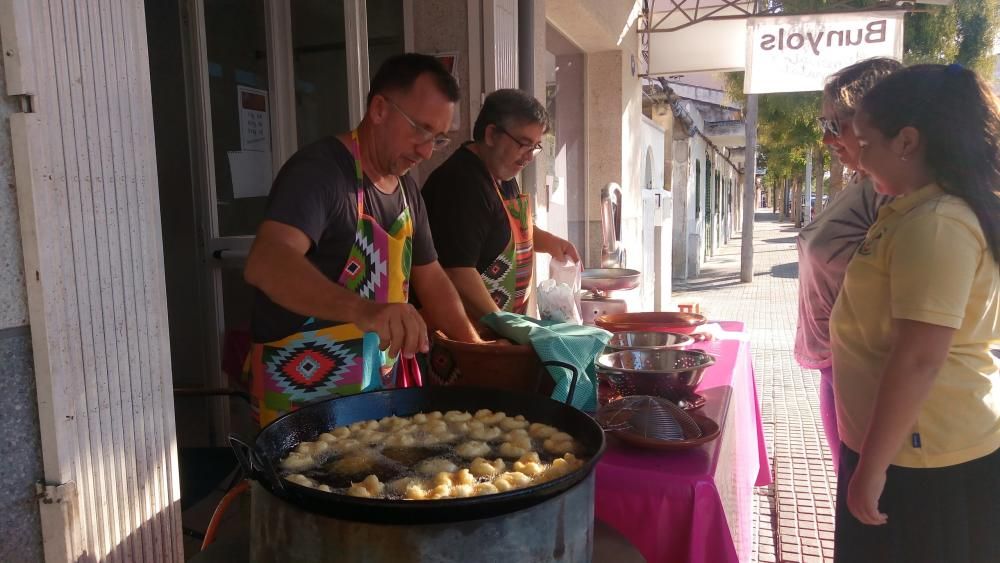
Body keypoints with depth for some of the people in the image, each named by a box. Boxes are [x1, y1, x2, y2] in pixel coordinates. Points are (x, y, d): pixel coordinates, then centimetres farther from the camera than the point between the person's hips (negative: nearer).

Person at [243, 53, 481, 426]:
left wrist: (476, 351, 6)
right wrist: (362, 309, -51)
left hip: (374, 389, 8)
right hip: (301, 393, -7)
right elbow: (266, 263, -35)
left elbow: (430, 277, 15)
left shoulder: (406, 189, 7)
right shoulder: (319, 170, -19)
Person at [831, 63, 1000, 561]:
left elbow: (919, 359, -26)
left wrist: (871, 466, -21)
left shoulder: (935, 225, -22)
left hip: (921, 456, -9)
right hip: (904, 444, 9)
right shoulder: (919, 212, 9)